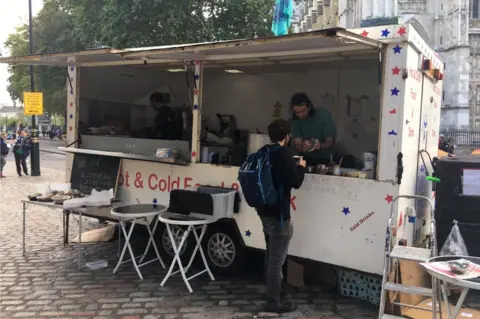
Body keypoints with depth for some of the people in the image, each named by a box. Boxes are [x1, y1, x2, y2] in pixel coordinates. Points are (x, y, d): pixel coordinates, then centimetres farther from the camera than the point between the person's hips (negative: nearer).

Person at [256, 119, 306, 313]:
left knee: (271, 256, 21)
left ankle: (273, 292, 35)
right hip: (278, 213, -9)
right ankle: (273, 301, 9)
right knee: (277, 259, 0)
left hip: (264, 210, 9)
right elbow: (295, 182, -16)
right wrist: (301, 167, 2)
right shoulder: (285, 153, -16)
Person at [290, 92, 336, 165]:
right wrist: (303, 147, -37)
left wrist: (320, 146, -38)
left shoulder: (324, 115, -16)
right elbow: (297, 144, -14)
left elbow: (330, 141, -16)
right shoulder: (295, 119, -9)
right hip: (307, 158, 2)